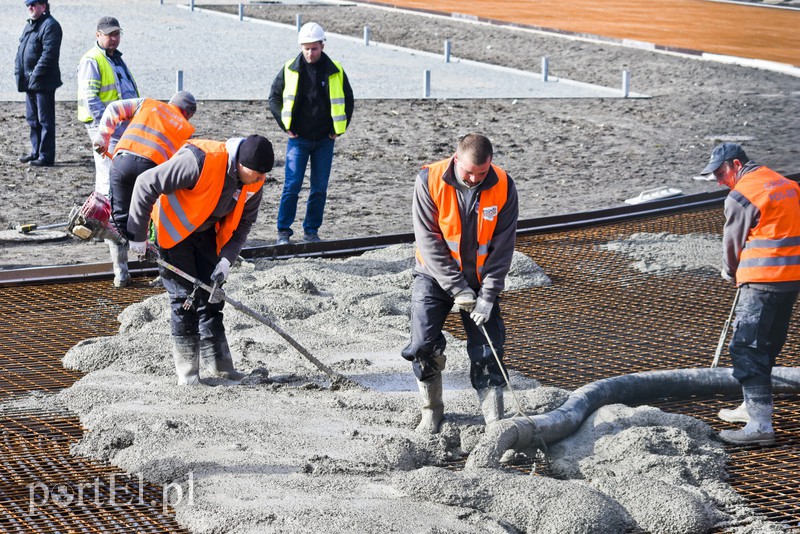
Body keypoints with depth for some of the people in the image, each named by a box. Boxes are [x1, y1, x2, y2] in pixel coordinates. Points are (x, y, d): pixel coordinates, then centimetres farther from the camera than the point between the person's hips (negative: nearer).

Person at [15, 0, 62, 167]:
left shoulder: (50, 25, -13)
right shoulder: (29, 25, 17)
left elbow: (49, 53, -20)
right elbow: (21, 50, 22)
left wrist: (36, 74, -21)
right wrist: (19, 71, 9)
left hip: (43, 82, -10)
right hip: (29, 82, 10)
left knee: (45, 120, -4)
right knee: (32, 119, 17)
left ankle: (46, 157, 0)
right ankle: (36, 152, 27)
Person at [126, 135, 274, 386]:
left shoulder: (254, 182, -13)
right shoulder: (199, 161, -35)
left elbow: (243, 223, 0)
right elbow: (146, 184, -30)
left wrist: (226, 260, -14)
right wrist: (138, 236, -25)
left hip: (206, 233, 6)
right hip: (173, 229, -6)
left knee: (211, 295, 7)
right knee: (184, 298, -8)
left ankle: (218, 363, 14)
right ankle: (187, 370, 1)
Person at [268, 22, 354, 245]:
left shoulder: (335, 71, 0)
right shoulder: (290, 69, -2)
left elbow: (347, 100, 12)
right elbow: (274, 98, 8)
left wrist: (338, 129, 5)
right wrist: (285, 125, 0)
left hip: (324, 140, 2)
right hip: (298, 138, -2)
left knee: (319, 188, 4)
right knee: (292, 185, -7)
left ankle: (311, 231, 14)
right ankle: (283, 231, -1)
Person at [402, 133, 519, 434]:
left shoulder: (503, 187, -15)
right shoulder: (430, 181, -18)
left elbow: (502, 247, -11)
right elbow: (428, 240, -17)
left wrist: (487, 296, -17)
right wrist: (457, 289, -19)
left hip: (480, 279, 1)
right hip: (436, 276, -1)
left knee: (487, 350, -3)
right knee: (423, 345, -8)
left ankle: (495, 419, 2)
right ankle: (432, 410, 12)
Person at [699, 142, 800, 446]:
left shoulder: (741, 195, -10)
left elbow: (733, 242, -1)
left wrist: (731, 274, 20)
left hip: (763, 280, -9)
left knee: (746, 349, -8)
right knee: (768, 346, 19)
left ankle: (760, 425, -12)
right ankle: (754, 407, 31)